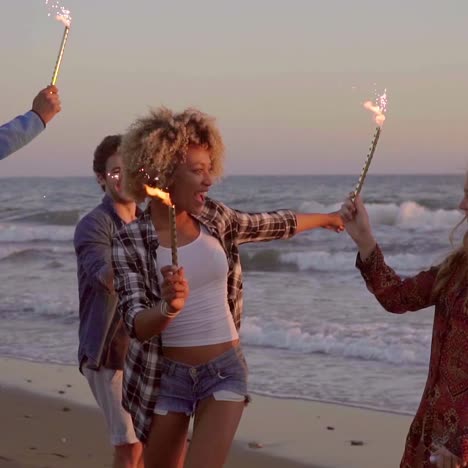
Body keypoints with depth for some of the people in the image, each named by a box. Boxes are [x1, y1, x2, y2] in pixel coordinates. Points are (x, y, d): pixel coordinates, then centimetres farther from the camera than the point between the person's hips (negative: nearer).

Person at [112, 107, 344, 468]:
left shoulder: (214, 217, 0)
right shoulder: (130, 242, -12)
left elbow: (274, 225, 19)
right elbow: (137, 324, -21)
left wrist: (325, 218, 34)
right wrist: (169, 307, -43)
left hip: (225, 371, 2)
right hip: (166, 377, -1)